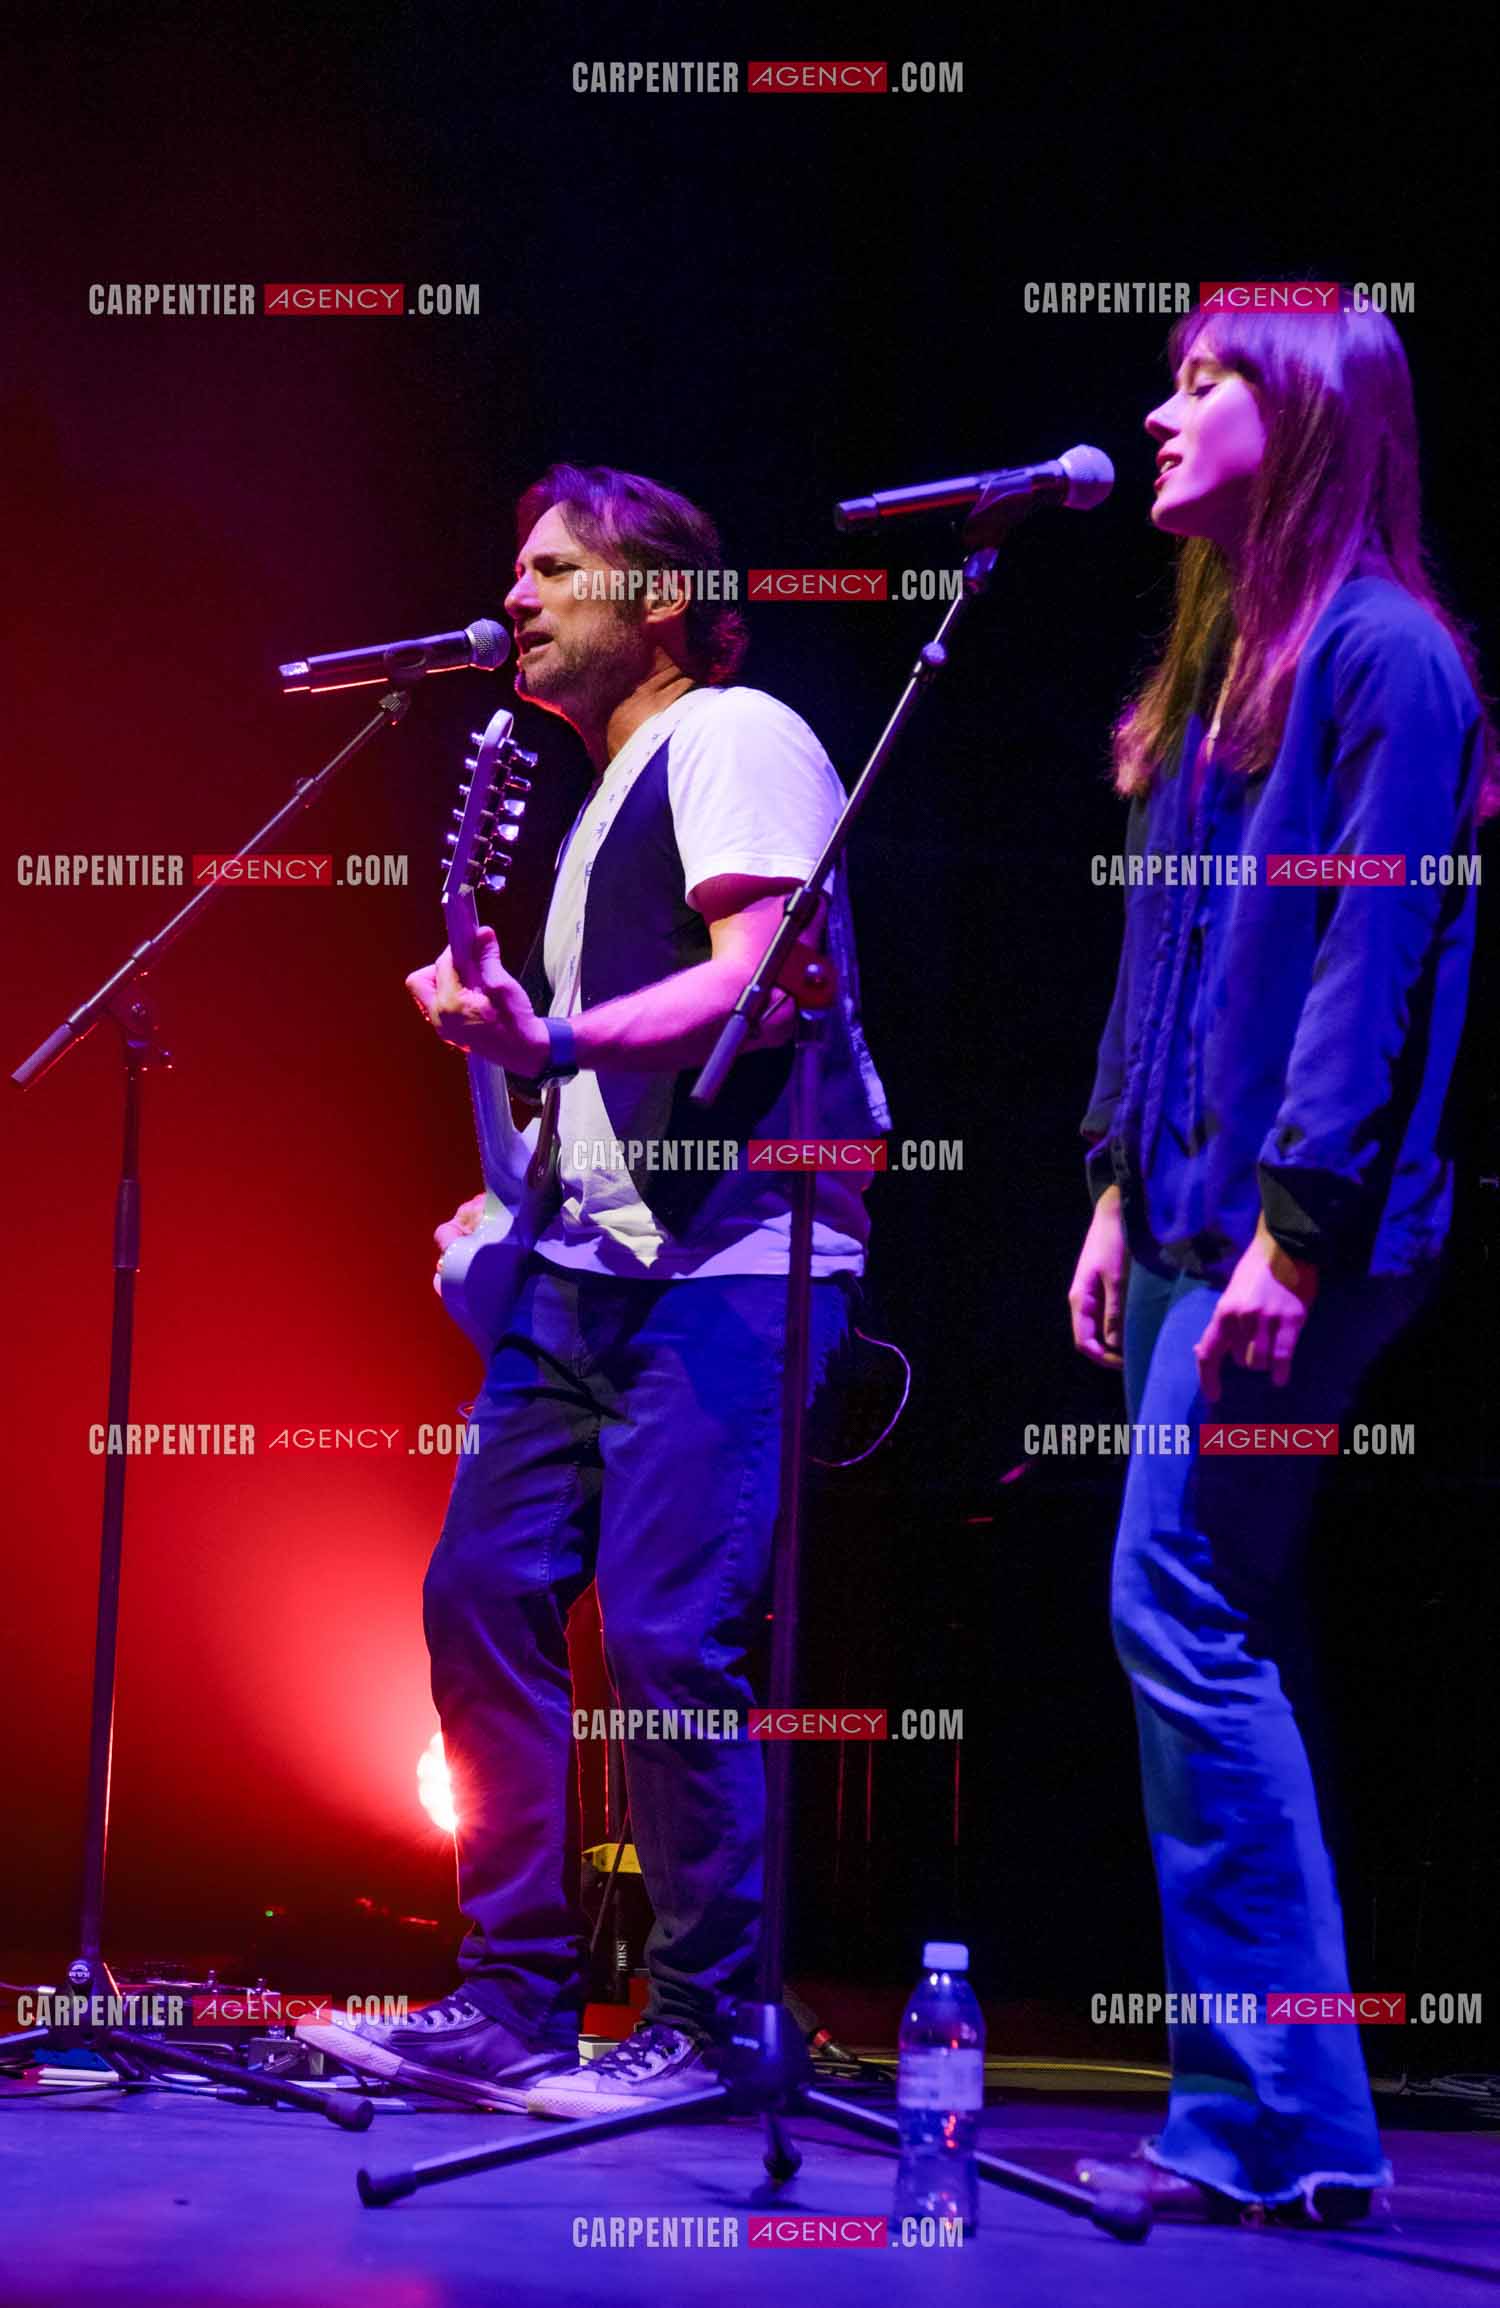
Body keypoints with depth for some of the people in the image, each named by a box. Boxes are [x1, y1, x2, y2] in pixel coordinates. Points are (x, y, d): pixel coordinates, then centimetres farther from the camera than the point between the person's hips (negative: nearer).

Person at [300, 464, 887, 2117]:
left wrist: (552, 1040, -29)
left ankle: (699, 2020, 0)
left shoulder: (736, 738, -2)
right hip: (587, 1260, 9)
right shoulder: (604, 799, 25)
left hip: (729, 1258, -9)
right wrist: (519, 1191, 19)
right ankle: (513, 2000, 10)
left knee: (664, 1636, -13)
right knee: (482, 1597, 3)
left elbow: (751, 983, -17)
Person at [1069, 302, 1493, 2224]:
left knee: (1182, 1612, -12)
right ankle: (1270, 2106, 15)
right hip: (1188, 1215, 9)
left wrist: (1291, 1231, -20)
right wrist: (1120, 1190, 16)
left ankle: (1278, 2116, -5)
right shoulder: (1215, 663, 19)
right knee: (1225, 1639, 9)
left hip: (1294, 1225, -9)